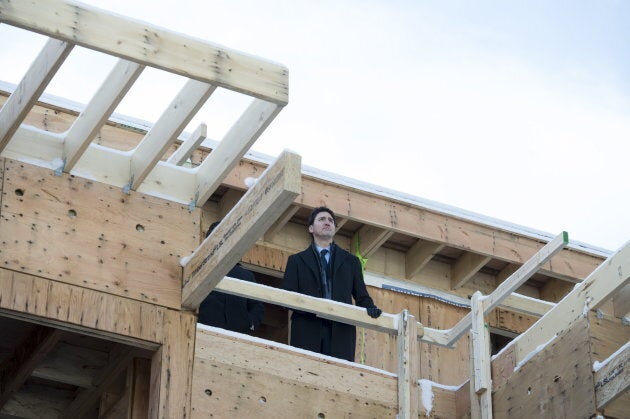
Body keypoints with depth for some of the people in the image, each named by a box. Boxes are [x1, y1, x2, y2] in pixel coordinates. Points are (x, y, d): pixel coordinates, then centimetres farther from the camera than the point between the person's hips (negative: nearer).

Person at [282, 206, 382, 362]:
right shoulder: (296, 260, 17)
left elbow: (361, 296, 18)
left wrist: (370, 308, -5)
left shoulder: (350, 261, 23)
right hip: (307, 331, -1)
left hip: (341, 331, 1)